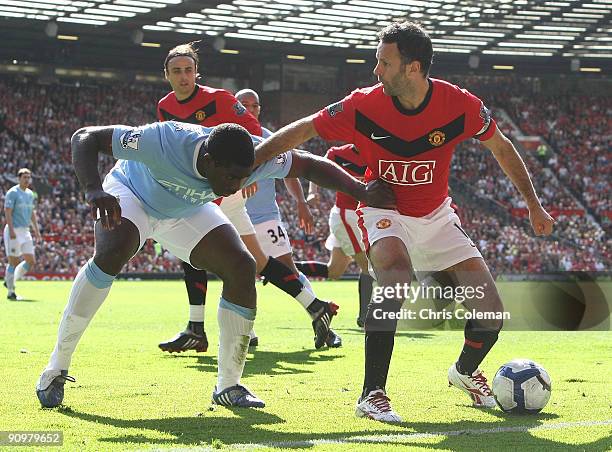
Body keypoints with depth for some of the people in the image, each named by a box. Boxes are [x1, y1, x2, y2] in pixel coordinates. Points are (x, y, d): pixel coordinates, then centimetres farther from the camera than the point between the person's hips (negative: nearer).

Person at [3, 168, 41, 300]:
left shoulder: (30, 194, 15)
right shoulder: (12, 193, -8)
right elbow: (7, 212, -14)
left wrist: (36, 230, 17)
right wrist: (11, 230, -23)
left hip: (25, 231, 7)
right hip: (13, 231, -7)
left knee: (31, 261, 3)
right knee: (14, 262, -6)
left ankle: (10, 281, 20)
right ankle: (10, 292, 3)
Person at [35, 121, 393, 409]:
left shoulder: (253, 157, -32)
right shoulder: (164, 142, -43)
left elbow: (309, 165, -18)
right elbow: (86, 138, -37)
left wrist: (361, 191, -28)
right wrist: (94, 189, -53)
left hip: (186, 210, 4)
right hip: (131, 194, -4)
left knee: (242, 268, -15)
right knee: (112, 254, -34)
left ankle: (229, 386, -3)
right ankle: (57, 368, -22)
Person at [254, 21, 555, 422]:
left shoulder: (460, 105, -19)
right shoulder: (363, 106, -21)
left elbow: (501, 147, 0)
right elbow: (302, 131, -10)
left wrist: (533, 204, 4)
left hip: (436, 216, 2)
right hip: (385, 212, -2)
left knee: (490, 314, -4)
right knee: (395, 281, -35)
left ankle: (465, 372, 31)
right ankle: (372, 394, -27)